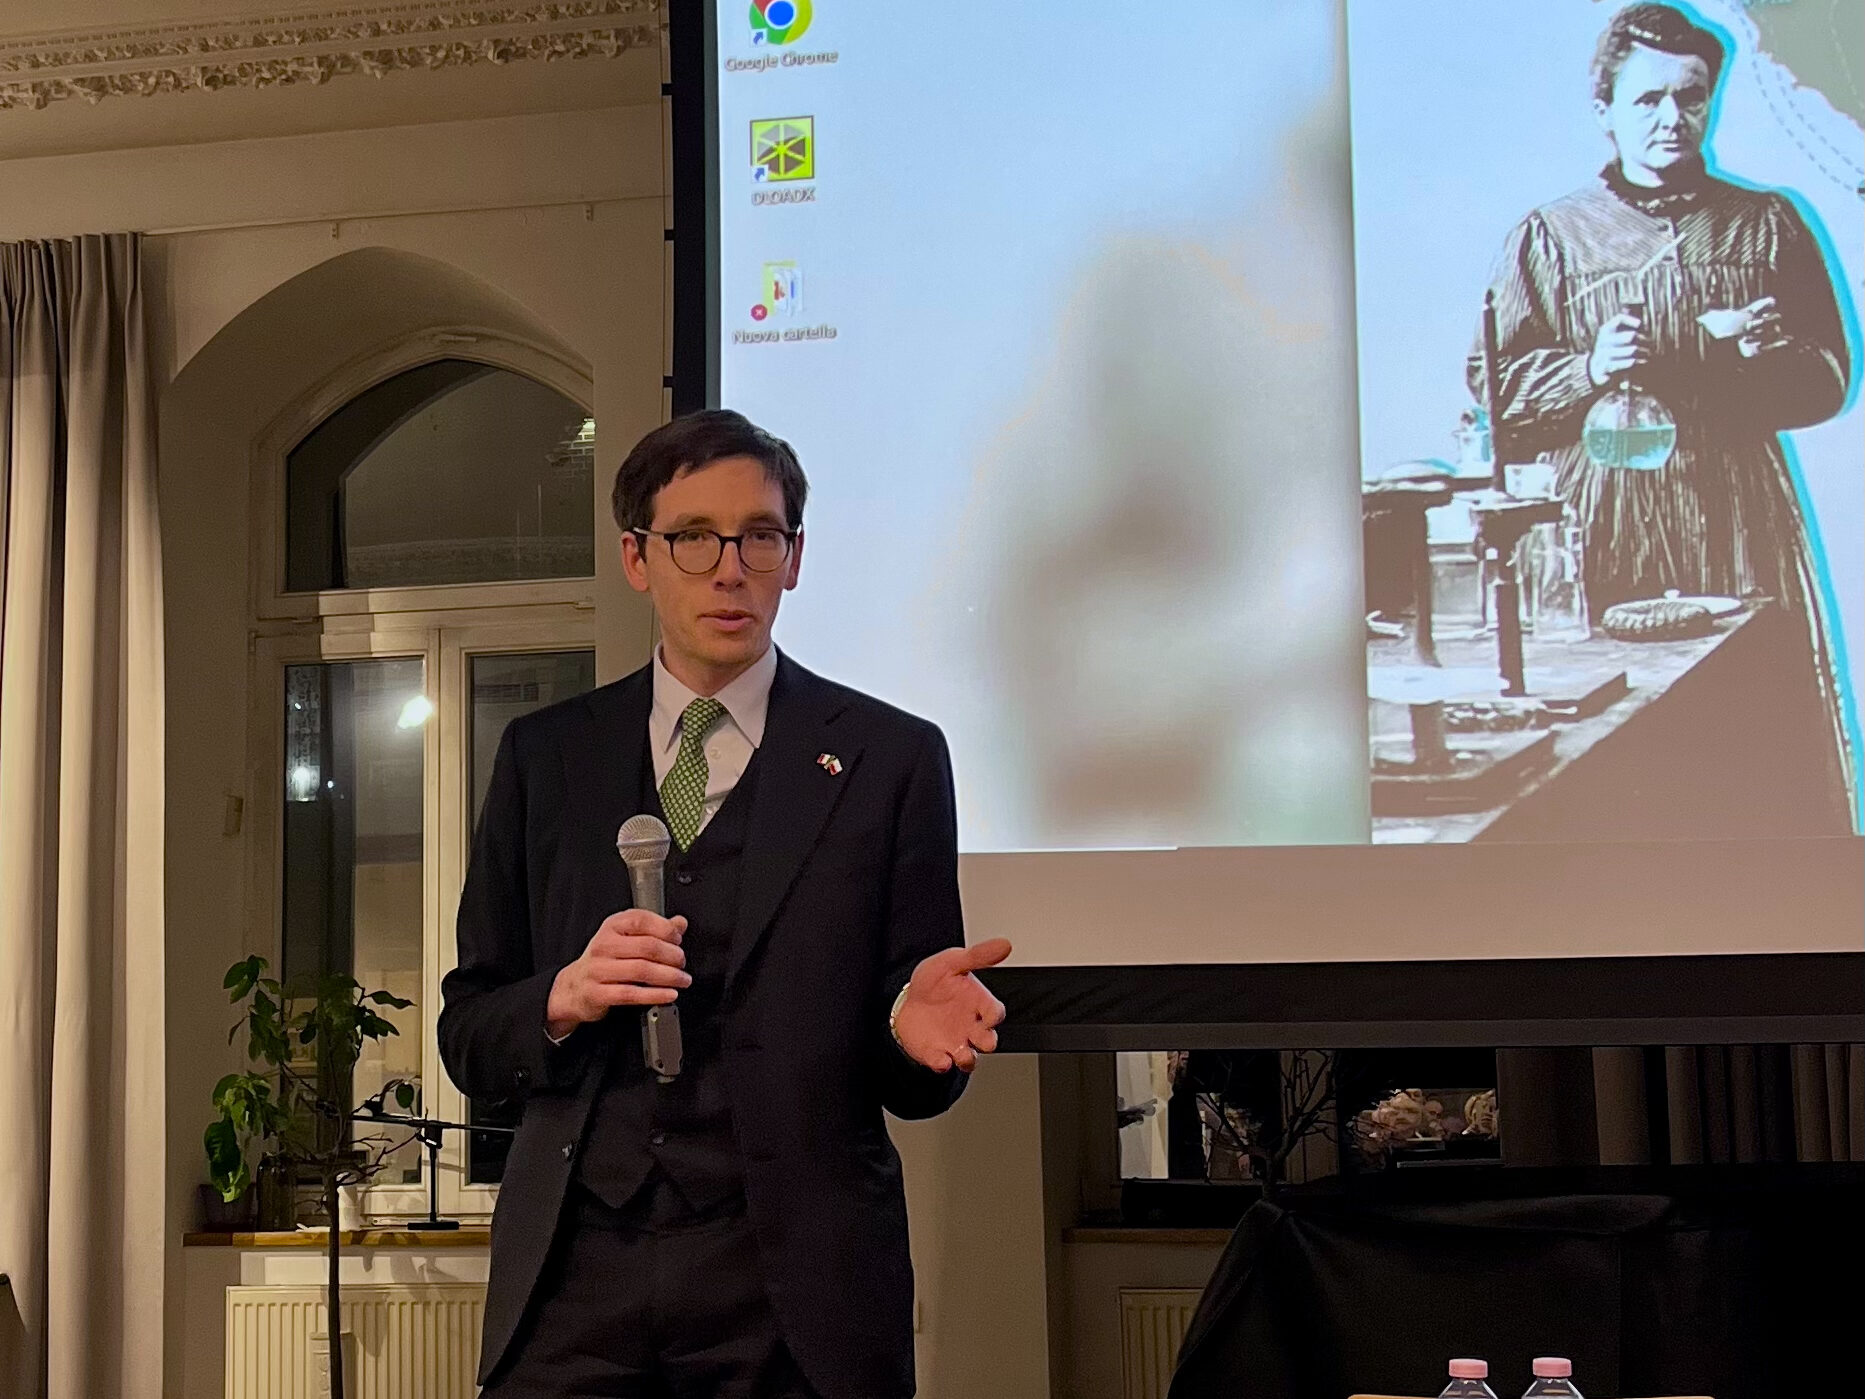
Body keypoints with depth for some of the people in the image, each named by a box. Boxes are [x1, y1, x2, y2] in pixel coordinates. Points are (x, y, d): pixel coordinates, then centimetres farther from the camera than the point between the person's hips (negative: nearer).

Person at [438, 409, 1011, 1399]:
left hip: (796, 1282, -1)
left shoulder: (891, 757, 3)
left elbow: (911, 1084, 3)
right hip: (575, 1276, 2)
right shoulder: (544, 756, 9)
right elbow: (468, 1037, 8)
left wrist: (918, 1029, -19)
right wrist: (563, 999, -12)